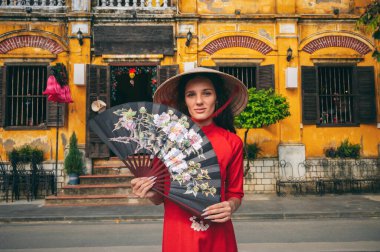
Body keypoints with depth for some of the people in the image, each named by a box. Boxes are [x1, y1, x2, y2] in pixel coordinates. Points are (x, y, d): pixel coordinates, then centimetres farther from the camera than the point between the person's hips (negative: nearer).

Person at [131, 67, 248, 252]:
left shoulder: (232, 142, -6)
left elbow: (235, 193, 6)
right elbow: (160, 198, 2)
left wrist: (231, 206, -14)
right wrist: (150, 193, -18)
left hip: (217, 237, 1)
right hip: (177, 235, 0)